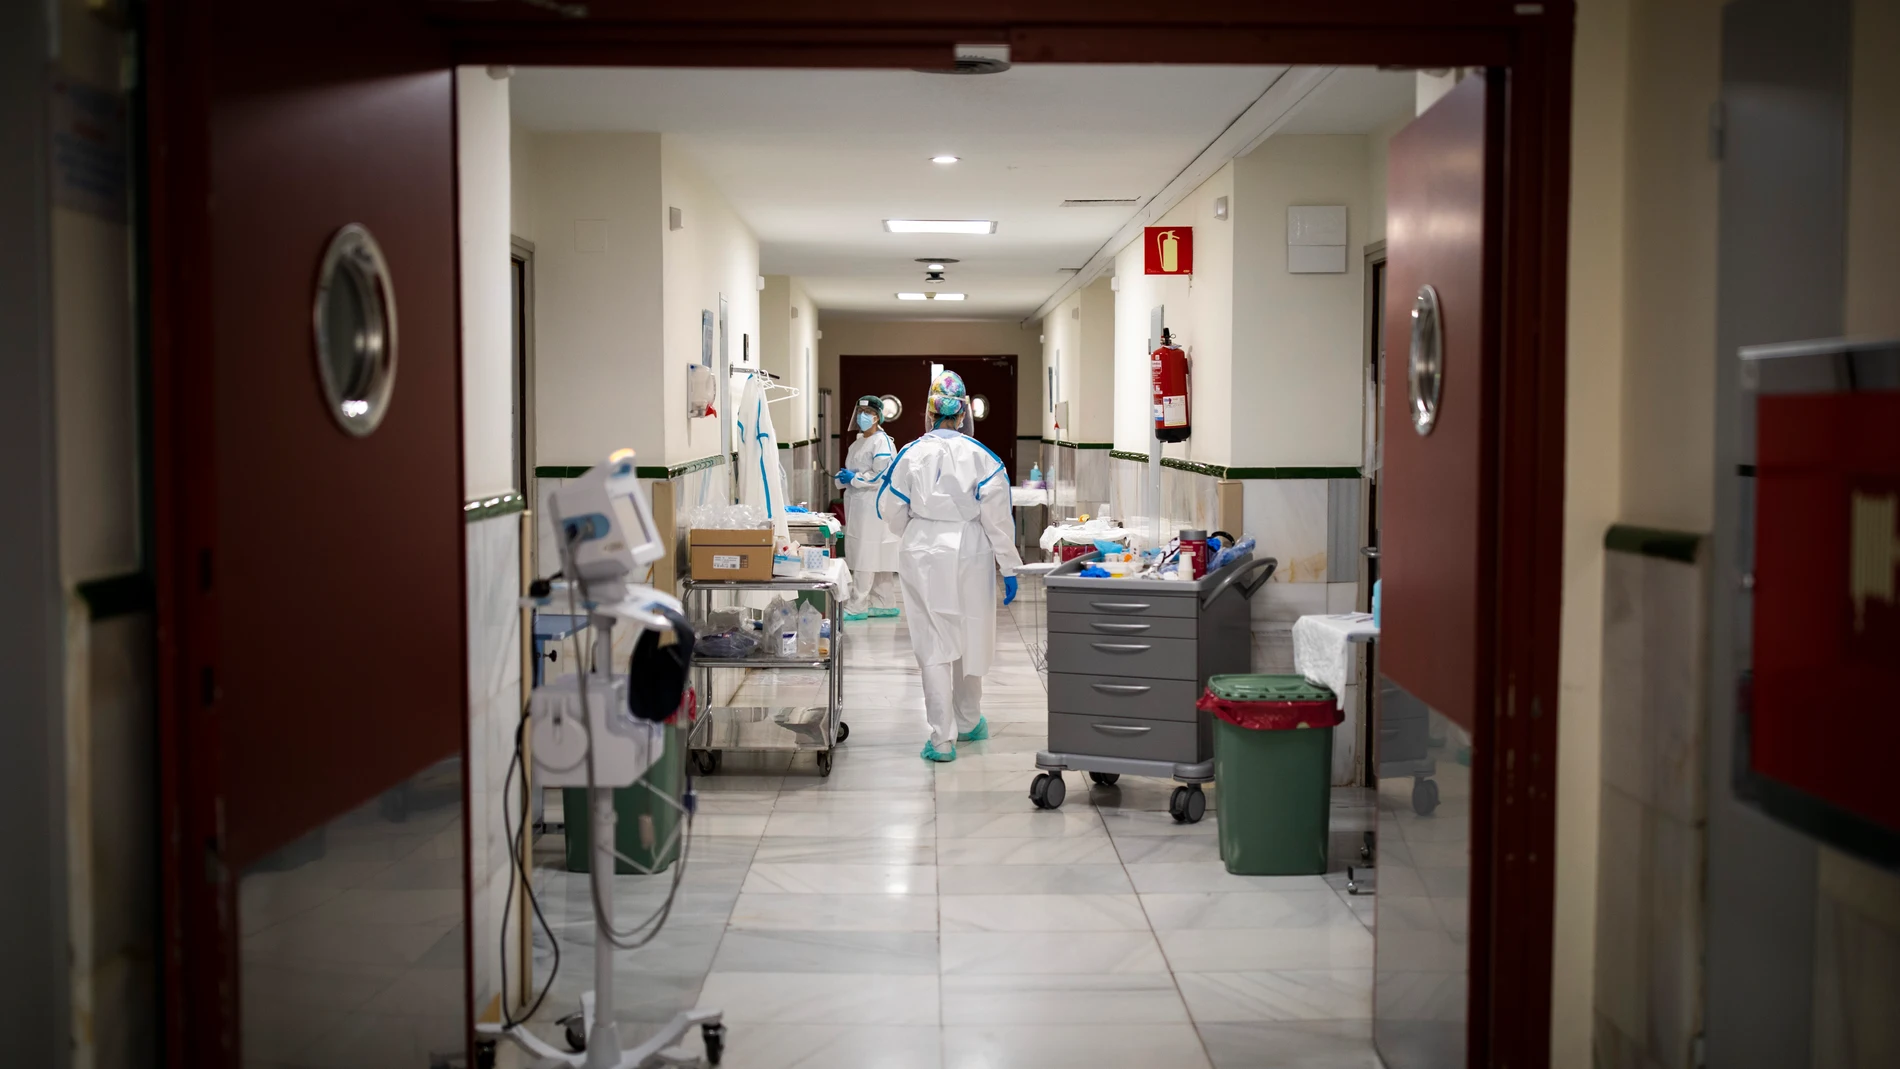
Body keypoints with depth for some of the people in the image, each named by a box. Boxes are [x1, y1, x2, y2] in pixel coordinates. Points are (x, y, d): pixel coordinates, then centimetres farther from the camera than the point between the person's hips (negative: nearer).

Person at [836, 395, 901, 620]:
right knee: (878, 558, 12)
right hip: (858, 506, 9)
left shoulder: (882, 442, -10)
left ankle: (857, 606, -5)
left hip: (872, 506, -9)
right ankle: (885, 604, 16)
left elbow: (881, 476, -18)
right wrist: (844, 477, 4)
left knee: (865, 557, -7)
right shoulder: (858, 443, 18)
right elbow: (851, 471, 26)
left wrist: (854, 479, -14)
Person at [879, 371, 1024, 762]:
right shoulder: (981, 456, -6)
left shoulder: (911, 454, -4)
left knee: (934, 645, 3)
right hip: (970, 555, 0)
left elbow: (890, 510, 3)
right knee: (970, 639, 17)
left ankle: (942, 739, -1)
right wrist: (1009, 567, -1)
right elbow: (997, 517, -7)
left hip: (924, 557, 0)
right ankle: (968, 722, 34)